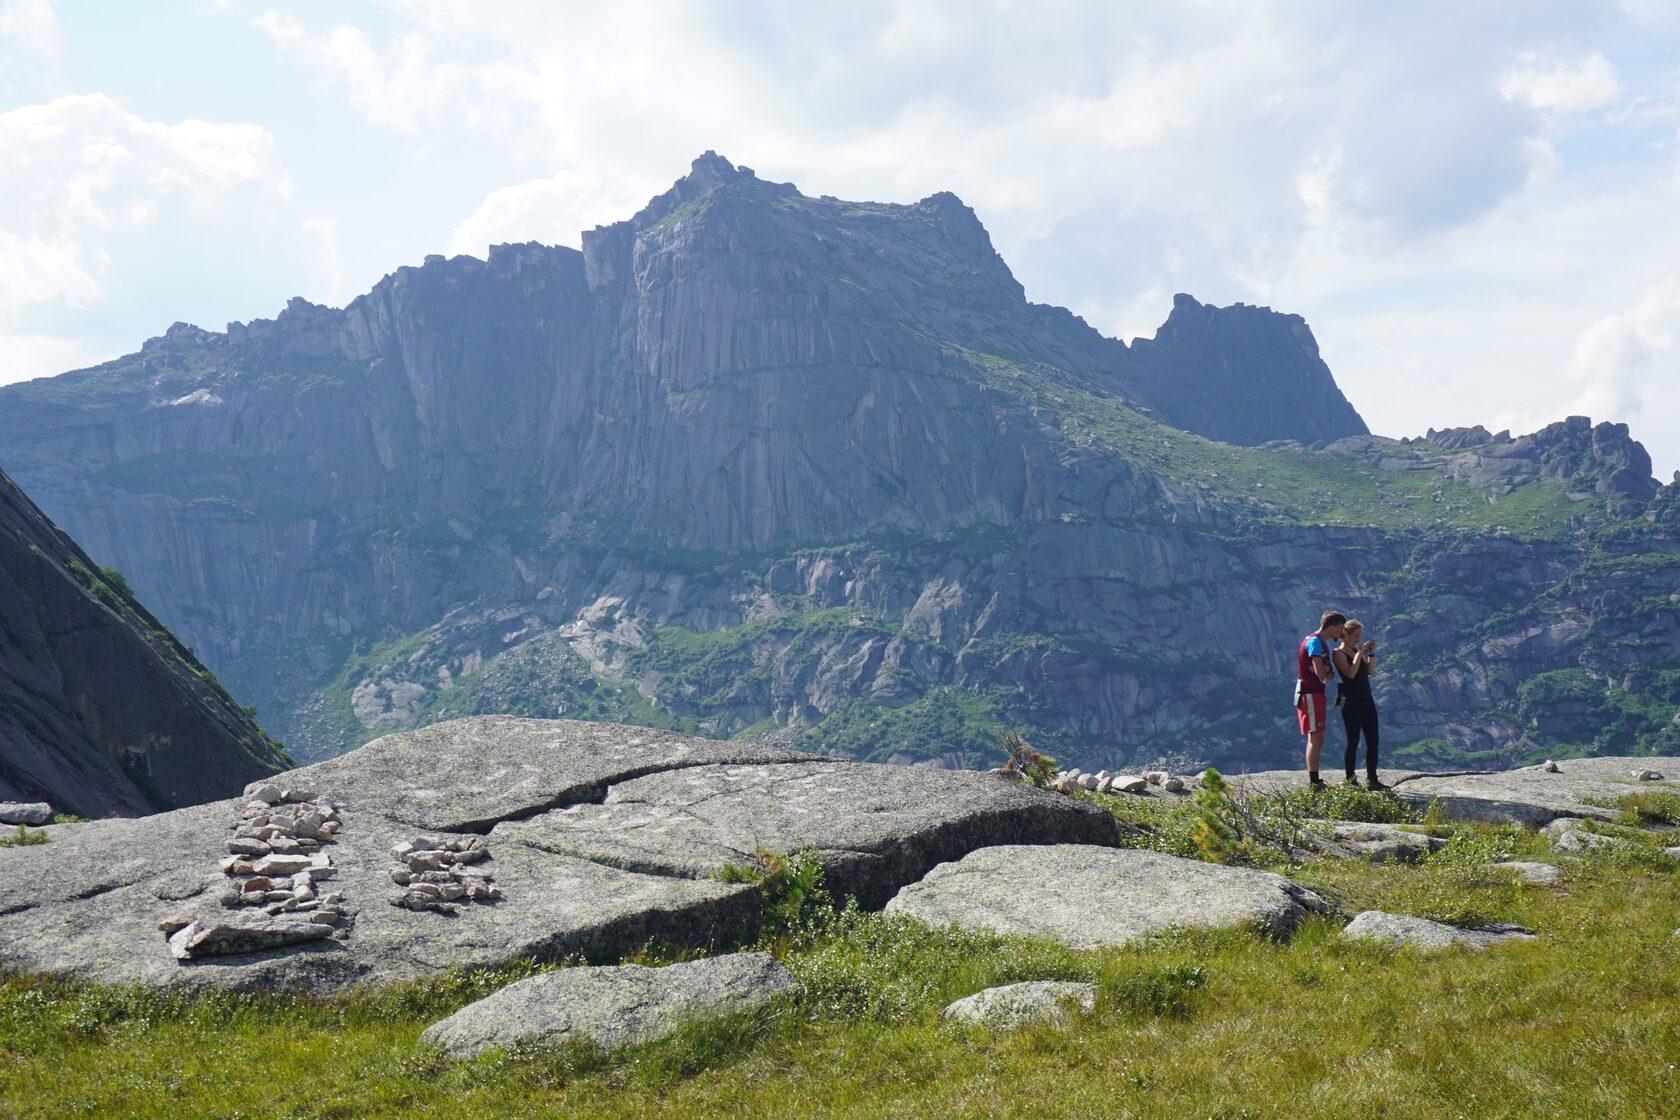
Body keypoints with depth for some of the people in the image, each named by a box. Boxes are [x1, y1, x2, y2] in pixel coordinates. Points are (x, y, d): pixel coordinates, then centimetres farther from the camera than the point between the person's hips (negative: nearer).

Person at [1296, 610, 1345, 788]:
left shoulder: (1321, 641, 16)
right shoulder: (1315, 641, -16)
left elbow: (1322, 671, 12)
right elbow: (1320, 672, -23)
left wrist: (1326, 671, -9)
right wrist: (1329, 671, -2)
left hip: (1315, 693, 10)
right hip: (1310, 693, -10)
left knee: (1317, 739, 13)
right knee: (1316, 738, -10)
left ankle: (1314, 780, 17)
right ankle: (1314, 782, -10)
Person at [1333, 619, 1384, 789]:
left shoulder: (1358, 651, 16)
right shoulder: (1338, 653, -6)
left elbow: (1370, 671, 10)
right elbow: (1350, 673, -19)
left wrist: (1371, 653, -1)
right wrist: (1360, 652, -17)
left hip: (1366, 699, 7)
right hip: (1350, 701, -7)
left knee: (1372, 740, 3)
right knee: (1353, 741, -4)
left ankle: (1371, 779, 7)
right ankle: (1350, 781, 1)